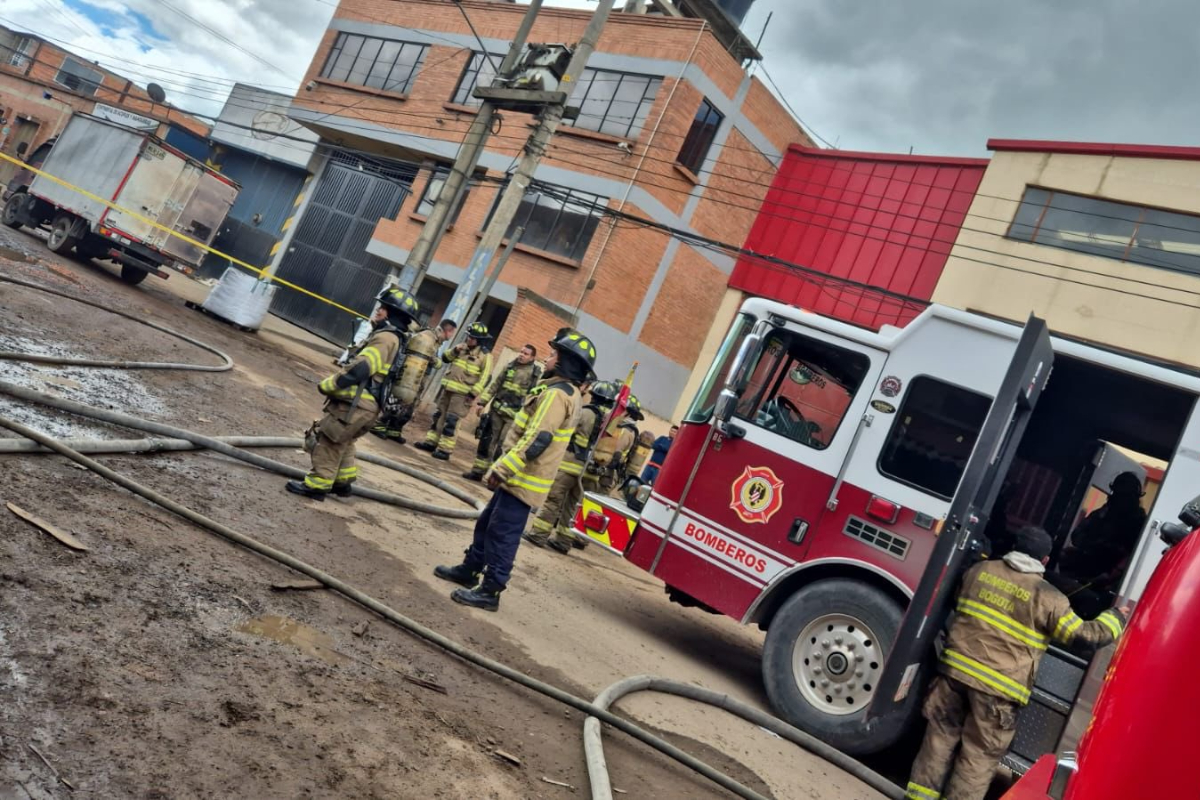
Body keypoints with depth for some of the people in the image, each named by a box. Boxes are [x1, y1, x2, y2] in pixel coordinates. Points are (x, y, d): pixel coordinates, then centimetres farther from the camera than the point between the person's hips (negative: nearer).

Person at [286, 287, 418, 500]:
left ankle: (316, 485, 6)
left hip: (355, 404, -10)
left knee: (329, 442, 0)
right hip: (365, 405, 10)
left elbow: (359, 369, -24)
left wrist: (327, 385, -16)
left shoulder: (386, 337, -16)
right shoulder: (395, 340, 17)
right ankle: (342, 482, 33)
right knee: (342, 442, 24)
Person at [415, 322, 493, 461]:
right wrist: (454, 350, -9)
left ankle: (445, 450, -4)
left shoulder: (485, 356, -8)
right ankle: (431, 442, 21)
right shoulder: (462, 347, 12)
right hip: (448, 388, 7)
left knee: (451, 421, -8)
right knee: (439, 415, 11)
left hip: (462, 393, -7)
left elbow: (484, 378, -12)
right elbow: (445, 358, 10)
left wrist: (473, 394, -18)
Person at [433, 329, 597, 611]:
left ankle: (490, 590, 5)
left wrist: (501, 468, -24)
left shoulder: (557, 394, -19)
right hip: (520, 477, 10)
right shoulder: (566, 392, 16)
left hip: (523, 481, -10)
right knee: (487, 524, 19)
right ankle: (470, 569, 32)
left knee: (503, 534, -3)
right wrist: (505, 467, 24)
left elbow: (536, 440, -27)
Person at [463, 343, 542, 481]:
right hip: (497, 409, 4)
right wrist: (482, 401, 7)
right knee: (487, 441, 8)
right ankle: (478, 471, 19)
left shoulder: (537, 374, -4)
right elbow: (495, 385, 13)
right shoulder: (510, 366, 9)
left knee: (502, 447, -4)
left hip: (514, 416, -4)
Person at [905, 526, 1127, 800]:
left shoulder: (980, 570, 6)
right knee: (978, 758, 9)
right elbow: (1084, 634, -2)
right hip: (997, 688, -4)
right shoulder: (1047, 598, -7)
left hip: (956, 668, 4)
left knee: (941, 736, 16)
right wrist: (1116, 616, 14)